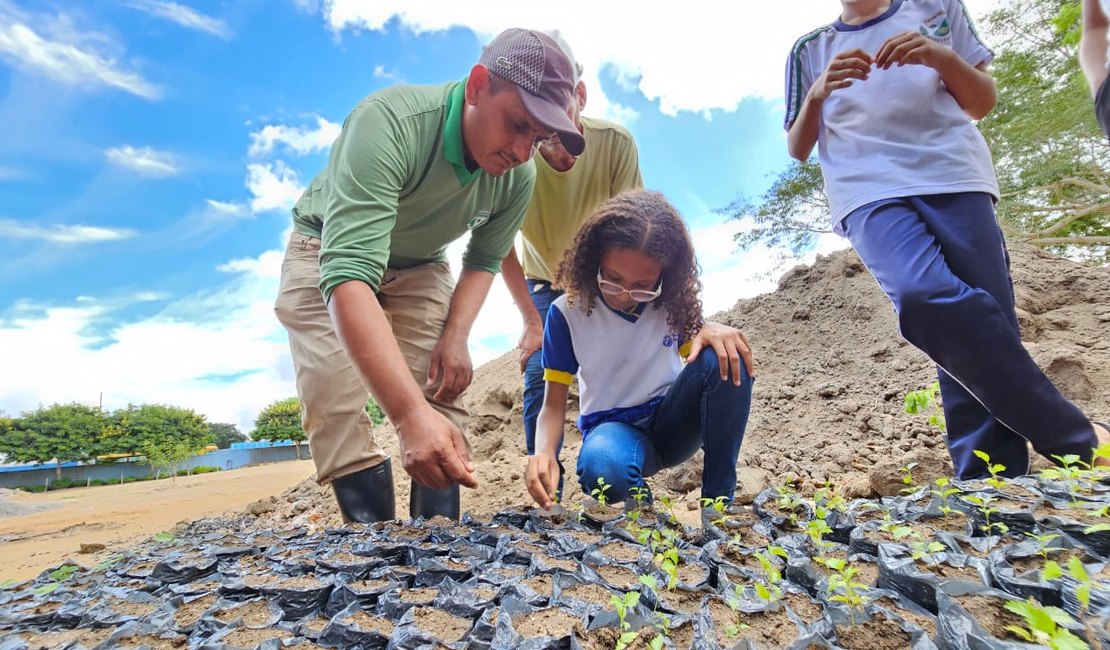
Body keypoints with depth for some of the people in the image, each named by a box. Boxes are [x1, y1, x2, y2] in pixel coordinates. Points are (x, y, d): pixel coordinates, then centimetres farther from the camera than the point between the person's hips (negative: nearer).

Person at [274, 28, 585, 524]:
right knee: (336, 409, -17)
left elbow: (484, 260, -2)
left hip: (420, 266, 4)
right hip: (326, 253, -3)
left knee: (443, 401, -8)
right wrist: (409, 413, -56)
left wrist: (456, 336, -18)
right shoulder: (387, 121, -37)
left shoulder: (519, 177, -19)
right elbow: (348, 273, -47)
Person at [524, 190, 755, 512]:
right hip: (612, 426, -2)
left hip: (672, 419, 2)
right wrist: (546, 453, -30)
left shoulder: (671, 300, -7)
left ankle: (719, 500, -15)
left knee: (725, 358, -29)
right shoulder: (567, 311, -12)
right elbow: (554, 403, -8)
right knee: (603, 468, -41)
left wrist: (710, 331, -22)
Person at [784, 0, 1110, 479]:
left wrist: (941, 57, 0)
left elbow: (983, 102, 19)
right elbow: (797, 148, 16)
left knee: (988, 326, -11)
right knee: (925, 296, -29)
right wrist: (818, 93, -3)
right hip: (869, 192, -2)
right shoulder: (810, 49, 23)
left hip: (954, 176, 2)